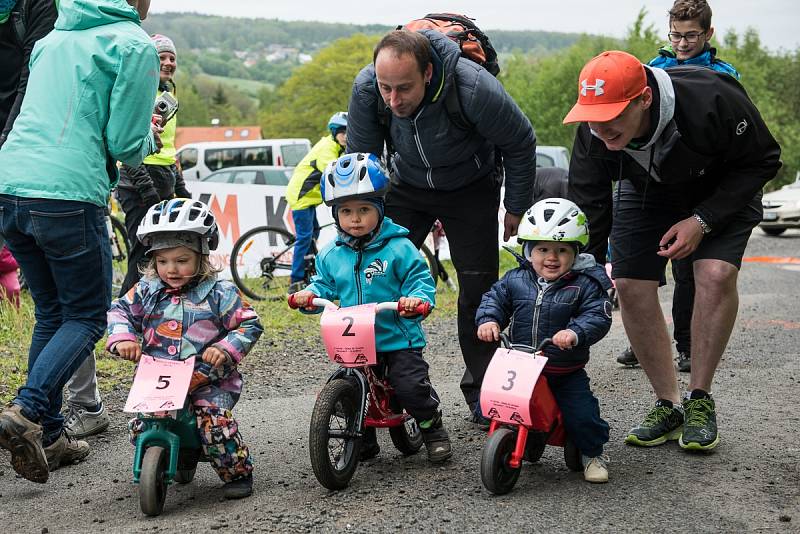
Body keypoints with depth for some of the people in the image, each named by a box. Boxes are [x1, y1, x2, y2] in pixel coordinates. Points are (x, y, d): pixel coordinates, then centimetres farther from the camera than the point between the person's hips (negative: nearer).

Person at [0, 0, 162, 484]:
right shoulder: (135, 45, -2)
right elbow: (127, 144, -7)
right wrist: (149, 139, 16)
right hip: (69, 195, -7)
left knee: (52, 313, 17)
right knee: (86, 317, 6)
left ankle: (49, 436, 18)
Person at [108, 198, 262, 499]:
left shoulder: (219, 293, -3)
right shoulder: (146, 291, 8)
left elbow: (250, 325, -1)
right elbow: (120, 312, 13)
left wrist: (225, 349, -16)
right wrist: (123, 338, -8)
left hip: (208, 380, -3)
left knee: (214, 421, -25)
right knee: (141, 427, -14)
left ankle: (238, 473, -1)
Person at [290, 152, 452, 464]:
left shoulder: (398, 248, -7)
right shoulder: (331, 255, 6)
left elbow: (420, 279, -6)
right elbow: (324, 285, 16)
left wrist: (417, 298, -26)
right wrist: (310, 294, -5)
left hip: (398, 337, -4)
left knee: (411, 386, -13)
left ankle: (433, 429, 15)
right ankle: (362, 440, 23)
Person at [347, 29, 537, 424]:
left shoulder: (474, 89, -36)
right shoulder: (366, 88, -28)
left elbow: (521, 144, -17)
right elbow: (360, 161, -11)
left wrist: (517, 207, -7)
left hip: (471, 189, -2)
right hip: (407, 185, 2)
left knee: (478, 288, -4)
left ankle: (481, 392, 10)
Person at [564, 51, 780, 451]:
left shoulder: (711, 100, -40)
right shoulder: (594, 133, -29)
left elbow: (762, 160, -23)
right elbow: (587, 206, -18)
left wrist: (703, 221, -30)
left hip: (723, 191, -3)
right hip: (646, 191, 3)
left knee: (716, 275, -24)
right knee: (631, 287, -10)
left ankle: (700, 400, -7)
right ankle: (668, 405, 5)